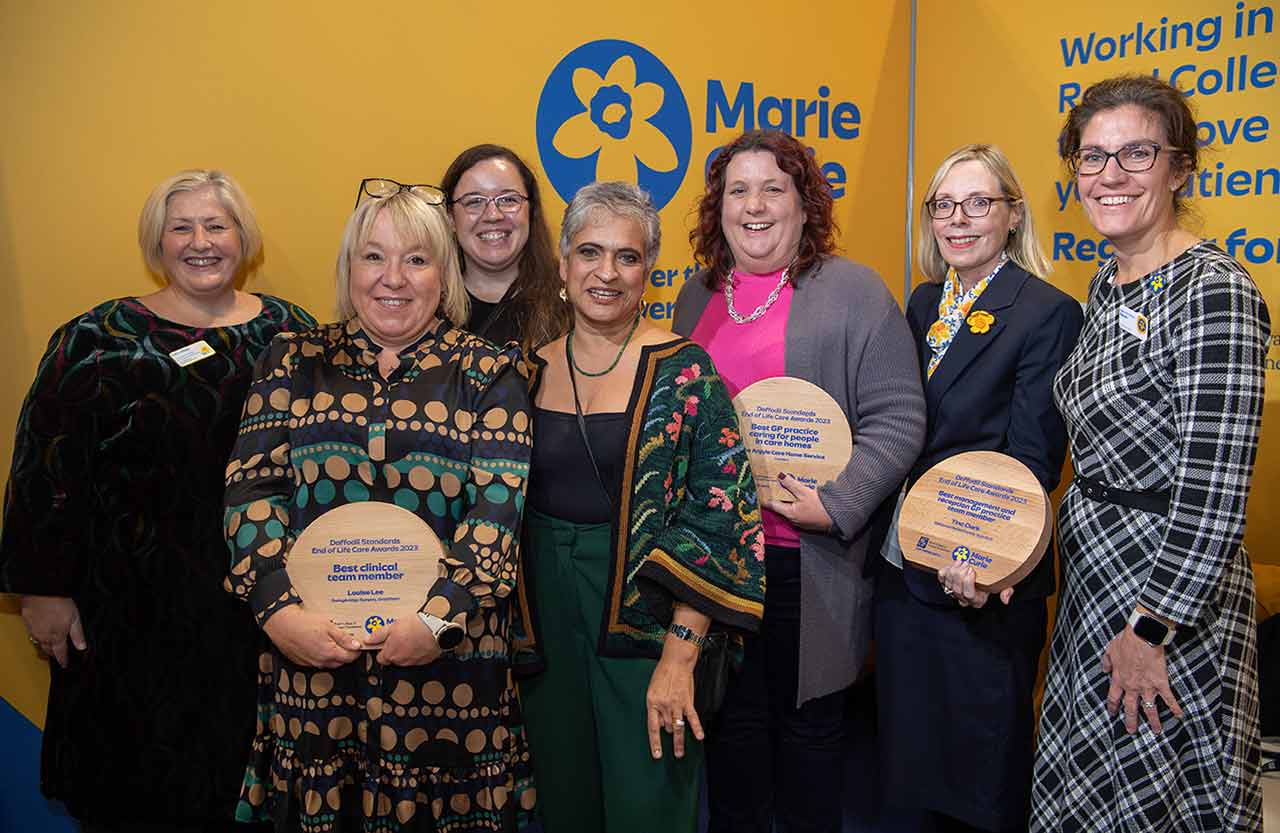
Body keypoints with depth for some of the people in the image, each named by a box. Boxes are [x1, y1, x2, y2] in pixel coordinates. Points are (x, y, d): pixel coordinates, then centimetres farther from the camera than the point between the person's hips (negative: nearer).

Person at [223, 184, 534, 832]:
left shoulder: (488, 374, 1)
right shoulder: (293, 362, 7)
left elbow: (499, 507, -7)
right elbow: (252, 491, 1)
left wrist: (439, 617, -17)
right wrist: (279, 610, -12)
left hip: (448, 662, -1)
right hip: (308, 657, 2)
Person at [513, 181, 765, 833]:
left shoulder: (683, 370, -10)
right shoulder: (532, 371, 3)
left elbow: (719, 515, -14)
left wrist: (680, 655, -18)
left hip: (644, 619, -4)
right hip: (543, 621, 4)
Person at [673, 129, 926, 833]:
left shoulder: (854, 292, -4)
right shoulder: (697, 297, 11)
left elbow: (897, 419, -9)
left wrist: (836, 506, -18)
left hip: (806, 556, -4)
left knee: (807, 718, 12)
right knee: (731, 714, 17)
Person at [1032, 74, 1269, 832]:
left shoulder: (1215, 293, -20)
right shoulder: (1110, 282, 7)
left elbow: (1214, 497, -22)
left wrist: (1153, 629, -18)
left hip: (1169, 592, -8)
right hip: (1095, 571, 8)